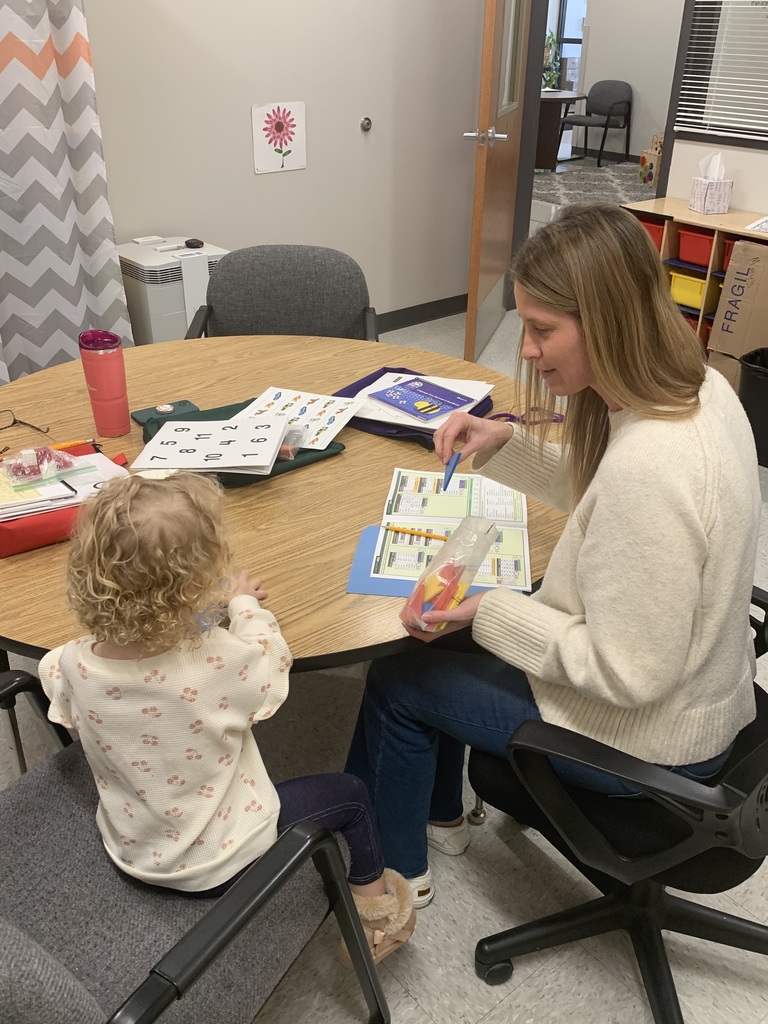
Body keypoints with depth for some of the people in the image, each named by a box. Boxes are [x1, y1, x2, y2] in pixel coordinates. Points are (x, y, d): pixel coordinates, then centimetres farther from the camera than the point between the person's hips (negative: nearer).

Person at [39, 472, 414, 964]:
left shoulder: (72, 665, -23)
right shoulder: (220, 661, -37)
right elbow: (272, 660, -14)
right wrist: (243, 603, 3)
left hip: (129, 851, 5)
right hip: (220, 864, -5)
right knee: (348, 793, 14)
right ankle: (373, 901, 38)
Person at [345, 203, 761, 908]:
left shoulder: (650, 466, -37)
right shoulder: (697, 388, -7)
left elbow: (629, 674, -29)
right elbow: (597, 494, 9)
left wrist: (488, 614, -24)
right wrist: (505, 443, -4)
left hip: (649, 736, -9)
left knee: (396, 682, 4)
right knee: (444, 637, 18)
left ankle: (394, 871, 31)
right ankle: (440, 817, 39)